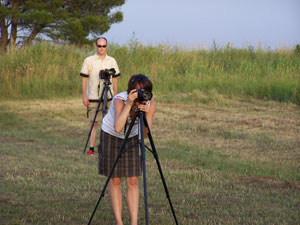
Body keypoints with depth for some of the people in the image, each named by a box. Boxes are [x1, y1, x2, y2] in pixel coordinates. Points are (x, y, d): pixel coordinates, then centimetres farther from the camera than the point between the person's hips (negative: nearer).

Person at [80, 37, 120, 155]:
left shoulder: (112, 61, 7)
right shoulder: (89, 60, 1)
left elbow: (115, 79, 11)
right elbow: (84, 78, 1)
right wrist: (84, 96, -5)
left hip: (108, 97, 2)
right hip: (93, 97, -2)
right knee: (93, 122, 0)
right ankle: (91, 148, 2)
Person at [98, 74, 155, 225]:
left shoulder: (149, 104, -20)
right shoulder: (120, 100, -31)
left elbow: (146, 133, -24)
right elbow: (117, 128, -44)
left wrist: (146, 114, -40)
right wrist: (129, 104, -48)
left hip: (131, 138, 3)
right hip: (110, 136, -3)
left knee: (133, 181, -3)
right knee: (115, 181, -3)